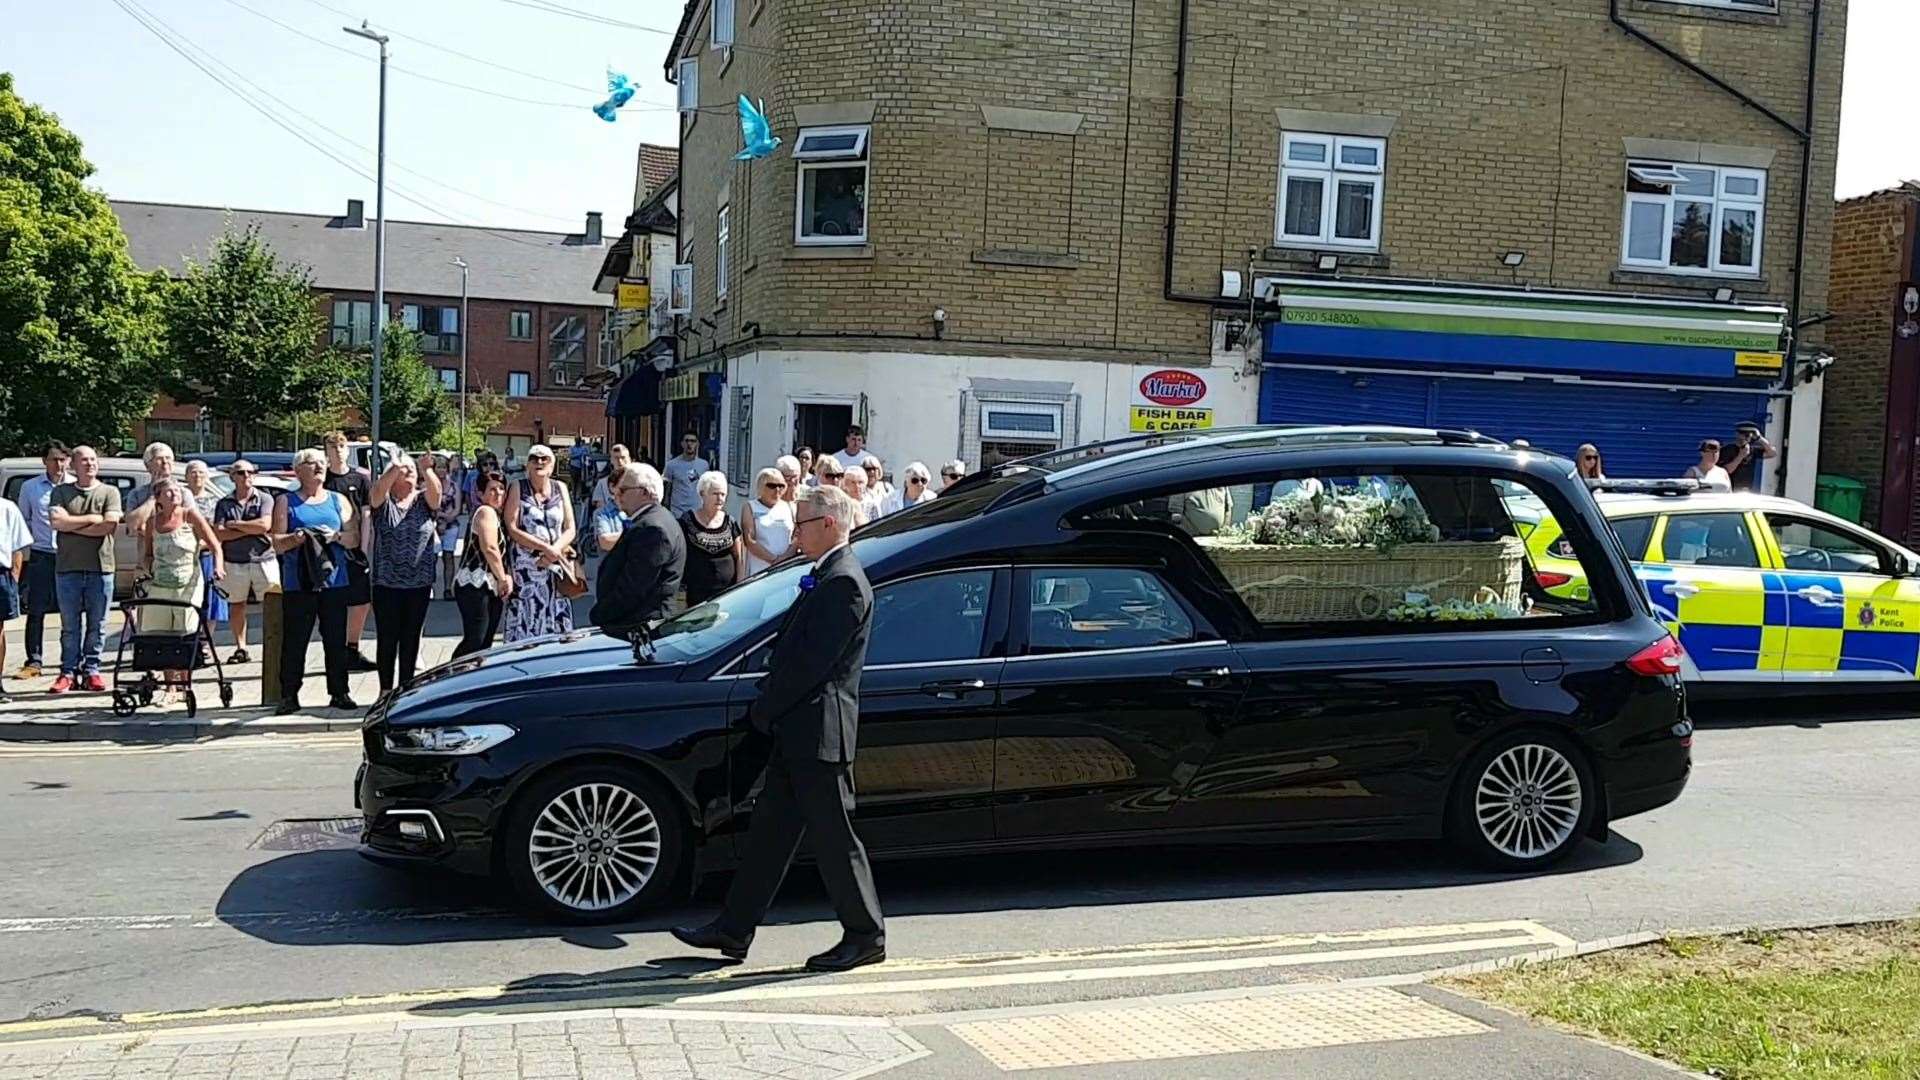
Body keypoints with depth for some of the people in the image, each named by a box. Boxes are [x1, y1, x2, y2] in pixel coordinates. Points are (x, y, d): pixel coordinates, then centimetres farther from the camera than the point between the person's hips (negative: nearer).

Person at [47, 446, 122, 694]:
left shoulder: (110, 492, 5)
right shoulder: (61, 492, 10)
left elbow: (110, 526, -9)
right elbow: (56, 521, -7)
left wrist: (71, 525, -7)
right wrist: (93, 518, -8)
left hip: (100, 567, -1)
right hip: (67, 568, 1)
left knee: (97, 624, 3)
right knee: (70, 625, 4)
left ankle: (91, 671, 11)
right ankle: (68, 672, 9)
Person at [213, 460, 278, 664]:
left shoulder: (265, 499, 4)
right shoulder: (224, 504, 9)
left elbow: (264, 525, -11)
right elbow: (219, 533, -3)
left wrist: (235, 524, -5)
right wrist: (250, 529, -8)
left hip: (264, 560, -2)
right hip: (235, 563, 2)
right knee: (236, 607, 6)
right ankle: (241, 648, 14)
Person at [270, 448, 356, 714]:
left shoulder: (339, 501, 15)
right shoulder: (286, 502, 8)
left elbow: (354, 536, 8)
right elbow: (277, 543, 2)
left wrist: (336, 536, -12)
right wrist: (298, 538, -18)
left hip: (334, 580, 2)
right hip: (298, 582, -2)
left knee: (336, 641, 4)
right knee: (294, 642, -2)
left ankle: (339, 693, 11)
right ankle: (289, 695, 3)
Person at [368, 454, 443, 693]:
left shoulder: (424, 501, 6)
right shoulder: (383, 502, 2)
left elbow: (435, 490, -16)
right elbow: (378, 490, -21)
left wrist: (426, 469, -37)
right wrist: (394, 469, -40)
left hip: (419, 583, 2)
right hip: (386, 583, -2)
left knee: (411, 638, 9)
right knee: (387, 638, 2)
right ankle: (386, 690, 11)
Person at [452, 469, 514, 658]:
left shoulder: (497, 515, 22)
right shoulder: (486, 512, -8)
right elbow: (490, 548, -19)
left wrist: (506, 577, 4)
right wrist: (504, 579, -11)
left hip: (490, 588, 10)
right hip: (475, 587, -10)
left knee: (485, 643, 9)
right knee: (475, 641, -16)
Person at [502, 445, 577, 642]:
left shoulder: (560, 488, 9)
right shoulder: (518, 489, 1)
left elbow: (570, 529, 7)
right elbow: (512, 529, -6)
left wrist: (554, 551, -11)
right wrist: (546, 547, -13)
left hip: (555, 567, 3)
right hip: (525, 568, -3)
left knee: (557, 629, 1)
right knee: (525, 626, -5)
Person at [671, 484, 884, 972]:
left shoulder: (843, 581, -16)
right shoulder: (826, 577, 16)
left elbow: (812, 661, -21)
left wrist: (764, 710, -12)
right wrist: (768, 708, 10)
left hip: (819, 731, -10)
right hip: (796, 730, 10)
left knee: (832, 836, 0)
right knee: (770, 830, 12)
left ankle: (865, 936, 11)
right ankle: (734, 929, 19)